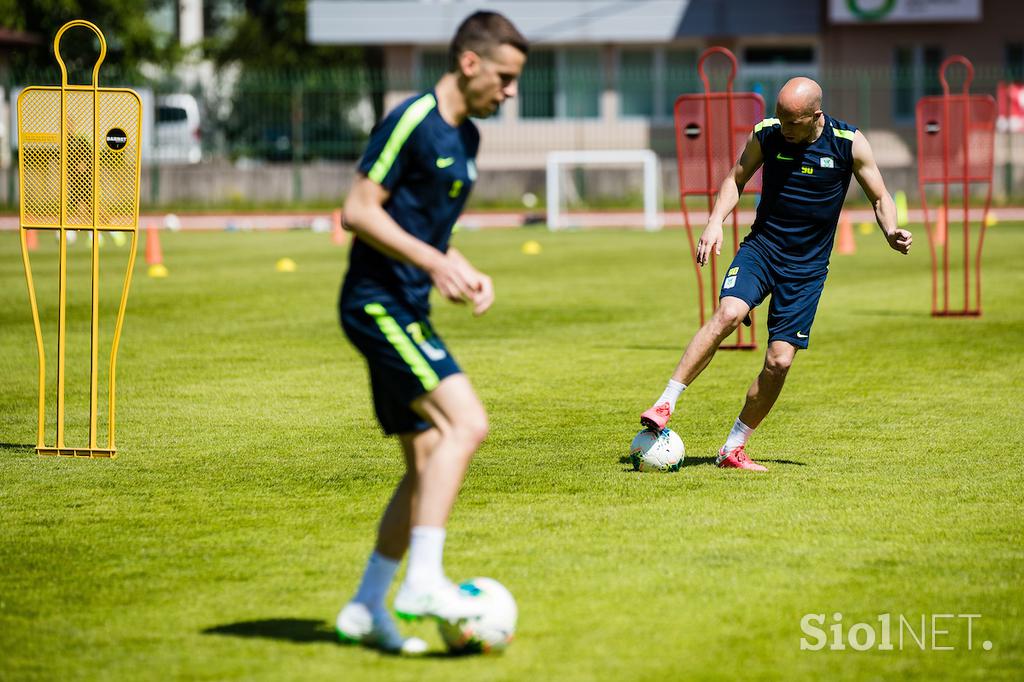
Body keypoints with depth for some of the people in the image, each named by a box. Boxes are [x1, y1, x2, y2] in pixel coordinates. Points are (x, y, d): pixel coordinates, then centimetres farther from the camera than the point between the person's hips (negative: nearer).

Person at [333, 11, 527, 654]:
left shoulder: (466, 137, 16)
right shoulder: (412, 121, -13)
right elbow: (359, 211, -17)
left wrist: (469, 273, 8)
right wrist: (436, 263, -21)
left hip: (407, 310, 10)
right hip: (378, 303, -10)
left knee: (428, 461, 7)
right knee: (466, 423, -21)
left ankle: (367, 608, 13)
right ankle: (423, 581, -20)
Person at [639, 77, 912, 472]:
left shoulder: (850, 143, -7)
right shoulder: (766, 134, -5)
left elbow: (880, 197, 3)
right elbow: (736, 179, 11)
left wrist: (892, 233, -17)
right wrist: (715, 222, -5)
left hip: (807, 268, 0)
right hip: (761, 247, 0)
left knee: (779, 361, -7)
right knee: (729, 313, -29)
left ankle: (733, 450, 9)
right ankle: (665, 404, -26)